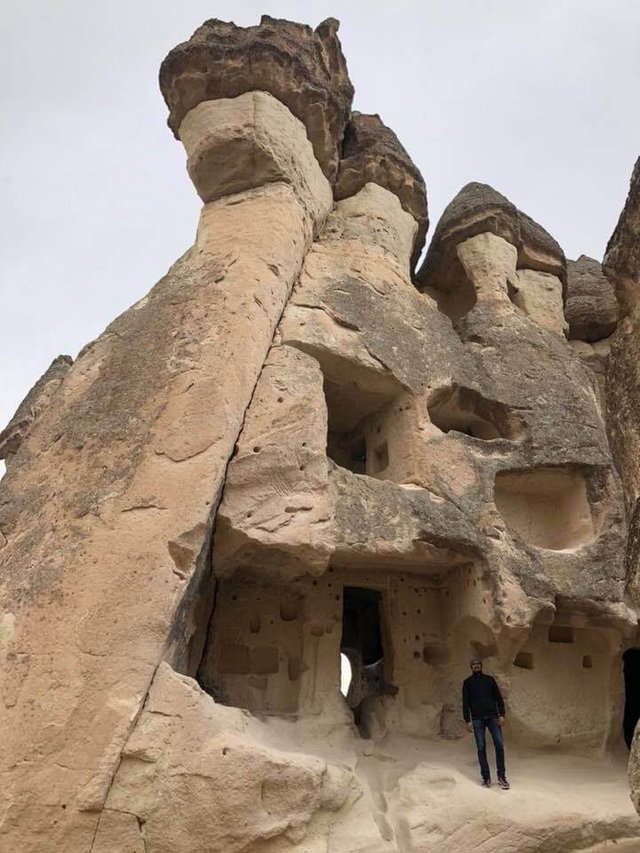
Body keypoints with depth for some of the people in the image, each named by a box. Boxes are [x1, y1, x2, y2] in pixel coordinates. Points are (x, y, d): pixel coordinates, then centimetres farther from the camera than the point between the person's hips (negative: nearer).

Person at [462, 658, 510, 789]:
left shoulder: (490, 679, 11)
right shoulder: (467, 682, 8)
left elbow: (498, 698, 9)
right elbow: (465, 703, 6)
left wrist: (501, 714, -2)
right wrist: (467, 720, -2)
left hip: (492, 717, 1)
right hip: (477, 719, 0)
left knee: (499, 744, -7)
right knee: (481, 748, -1)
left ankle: (501, 776, 3)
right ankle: (486, 777, 9)